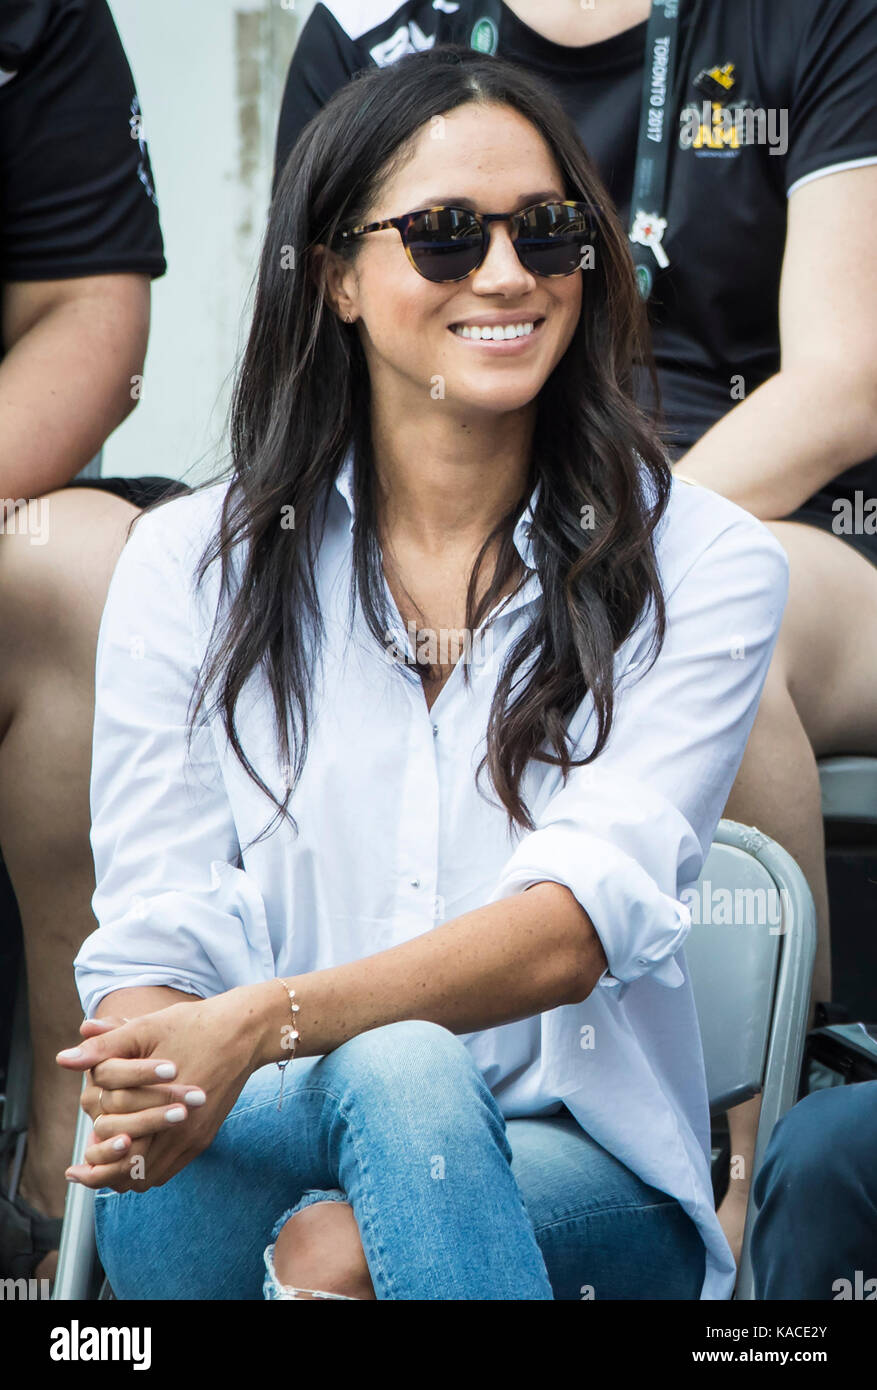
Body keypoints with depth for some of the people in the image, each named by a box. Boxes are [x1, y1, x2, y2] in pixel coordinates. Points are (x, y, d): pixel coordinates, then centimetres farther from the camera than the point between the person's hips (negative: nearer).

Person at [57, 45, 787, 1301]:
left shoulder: (703, 568, 1)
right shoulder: (190, 567, 7)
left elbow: (589, 914, -12)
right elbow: (157, 935, 1)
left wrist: (266, 1022, -28)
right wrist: (150, 1082, -25)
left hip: (585, 1175, -1)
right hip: (268, 1145, 1)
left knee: (401, 1077, -34)